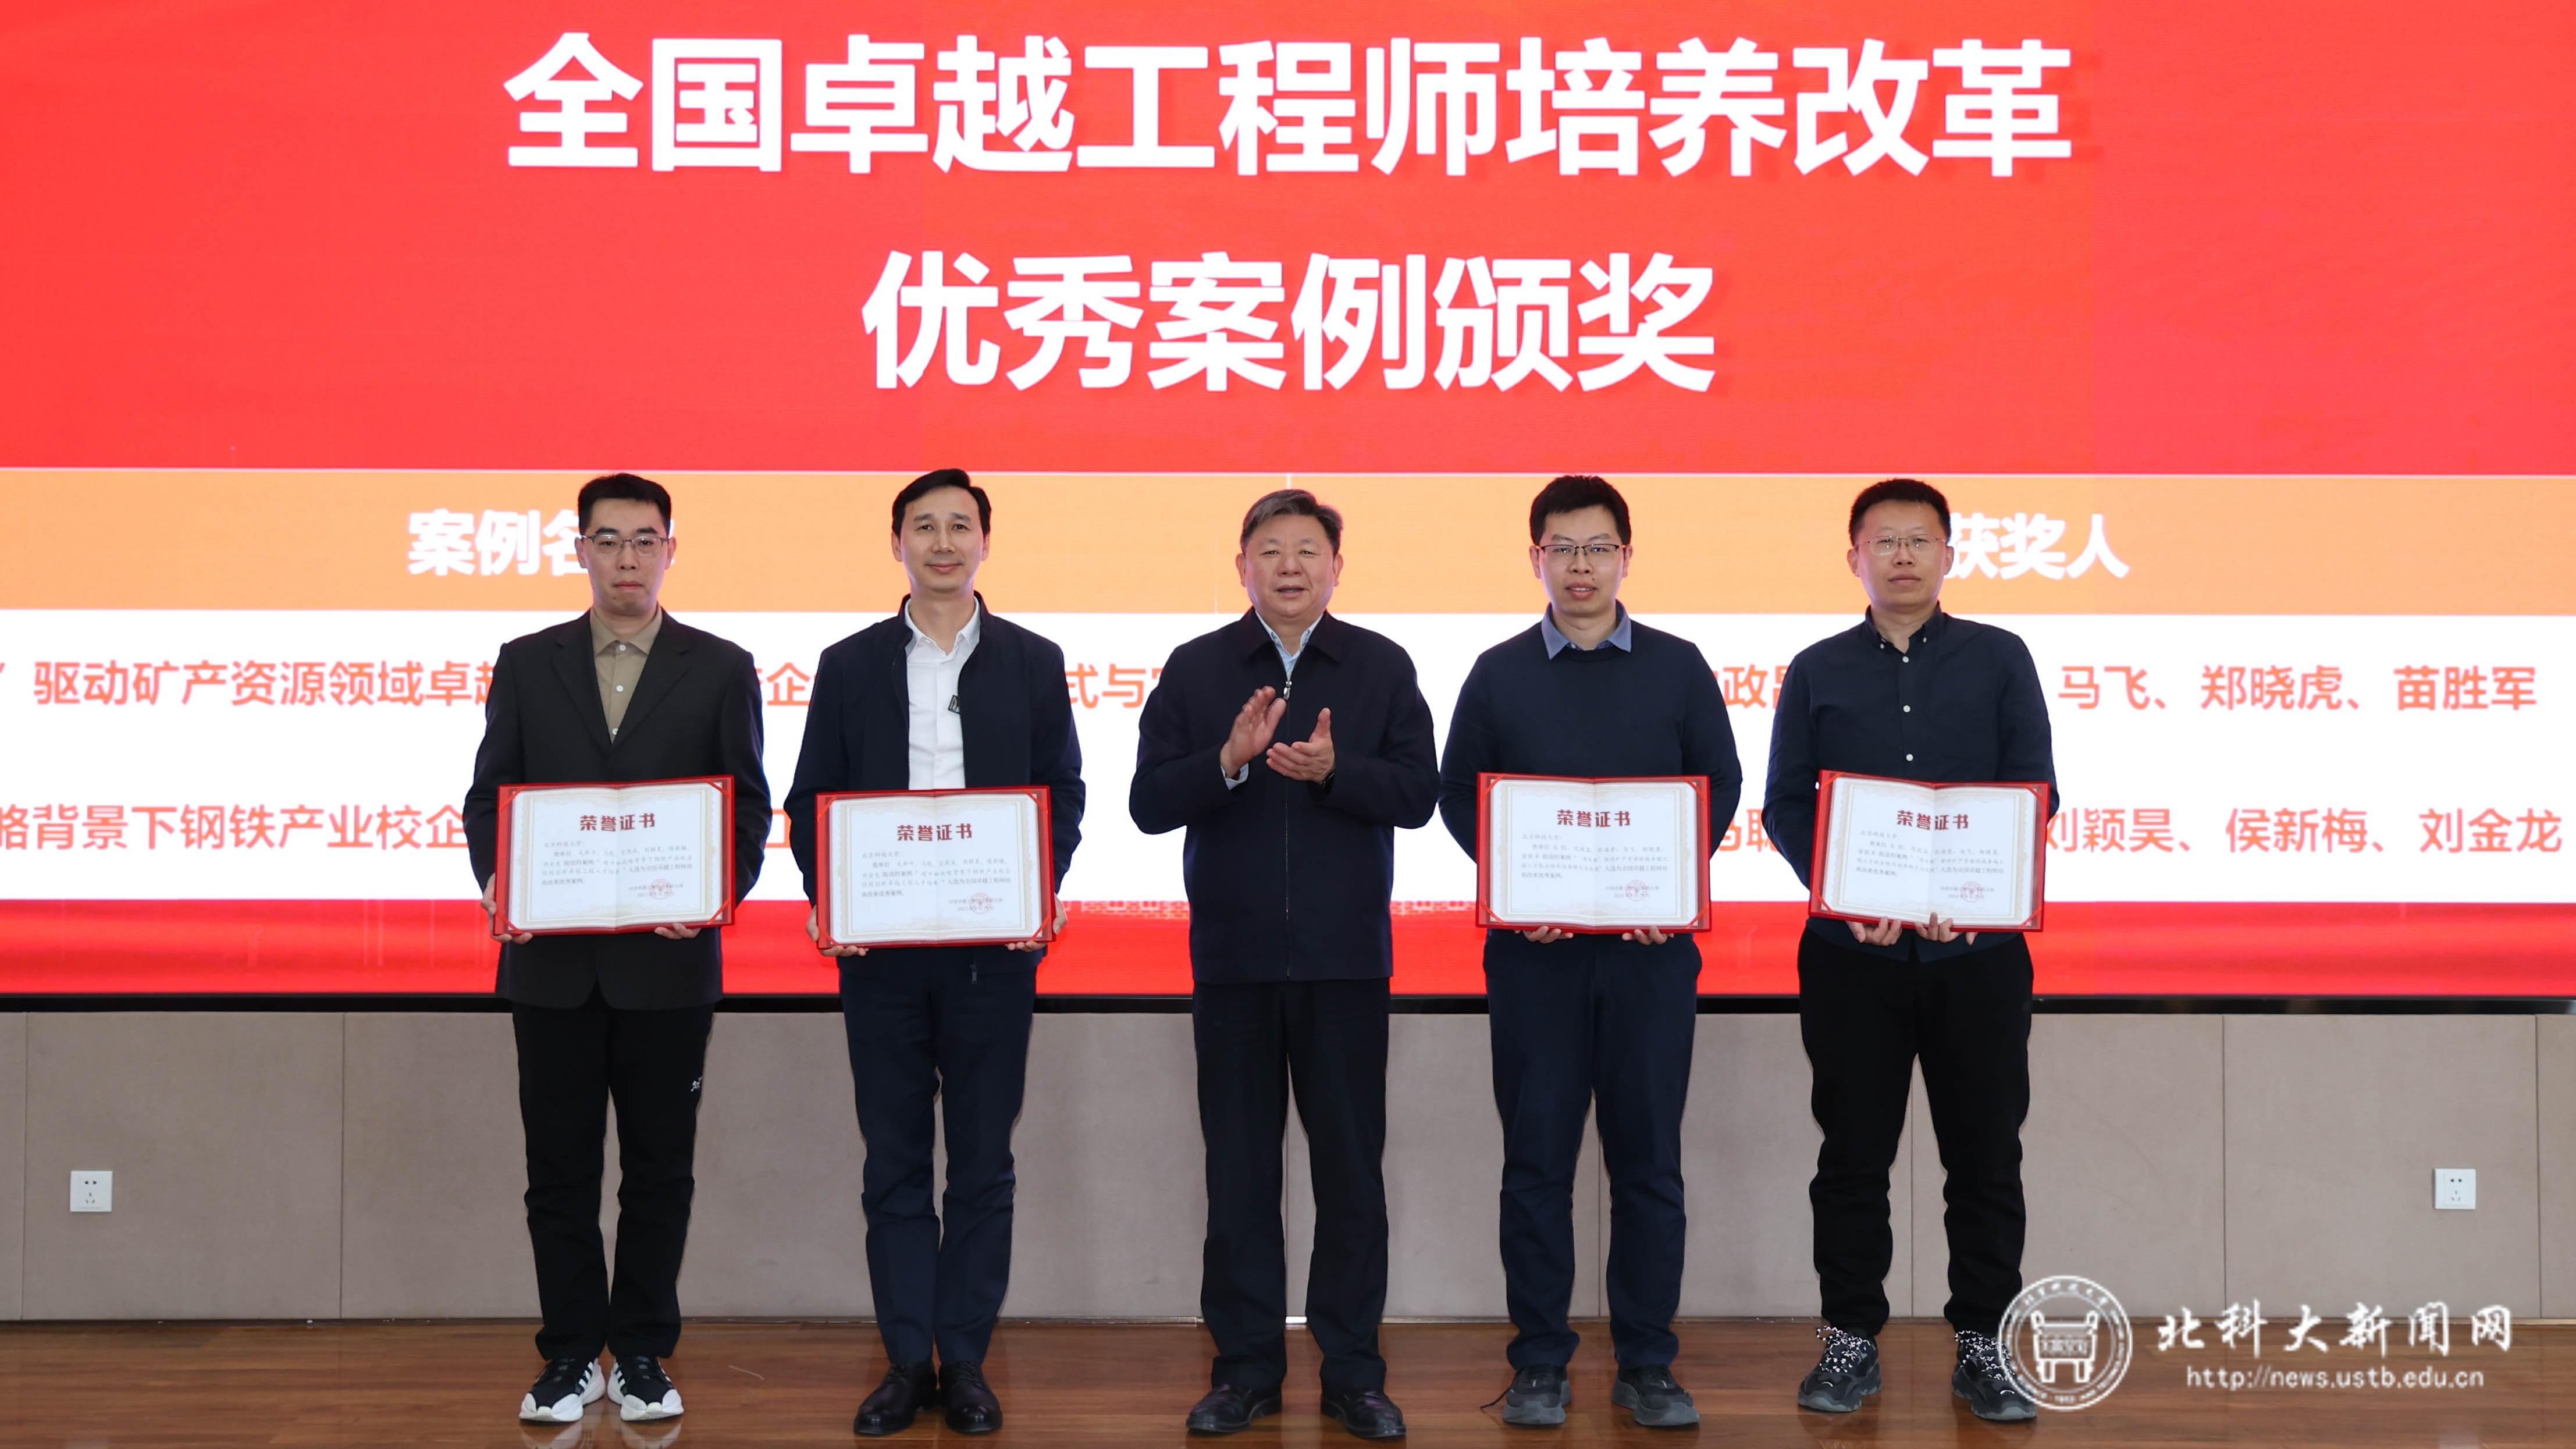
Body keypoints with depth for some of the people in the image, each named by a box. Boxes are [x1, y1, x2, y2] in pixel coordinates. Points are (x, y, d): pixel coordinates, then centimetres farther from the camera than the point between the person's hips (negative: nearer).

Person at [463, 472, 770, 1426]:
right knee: (560, 1167, 7)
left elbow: (748, 807, 3)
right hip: (552, 960, 1)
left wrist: (718, 893, -14)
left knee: (660, 1168, 6)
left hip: (667, 960, -1)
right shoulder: (526, 664, 9)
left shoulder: (720, 669, 5)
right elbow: (489, 795, 8)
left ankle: (643, 1354, 18)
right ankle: (573, 1354, 18)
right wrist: (497, 886, -9)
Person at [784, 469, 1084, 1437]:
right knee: (894, 1165, 6)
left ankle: (965, 1359, 15)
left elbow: (1064, 792, 5)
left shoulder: (1033, 663, 6)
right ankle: (906, 1363, 15)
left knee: (984, 1163, 5)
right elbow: (809, 801, 7)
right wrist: (825, 902, -8)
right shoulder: (848, 666, 7)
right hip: (879, 948, 1)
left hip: (994, 946, 0)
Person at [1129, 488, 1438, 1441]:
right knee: (1239, 1166, 8)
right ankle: (1246, 1364, 19)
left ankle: (1354, 1370, 16)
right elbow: (1149, 804, -3)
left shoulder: (1382, 667, 5)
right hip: (1233, 953, 1)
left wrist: (1333, 770, -19)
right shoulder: (1196, 669, 5)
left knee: (1351, 1164, 5)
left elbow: (1417, 793, -4)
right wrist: (1229, 759, -18)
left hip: (1345, 952, 0)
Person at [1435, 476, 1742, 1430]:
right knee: (1537, 1156, 4)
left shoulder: (1678, 667, 6)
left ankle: (1647, 1364, 15)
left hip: (1651, 946, 0)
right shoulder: (1499, 674, 6)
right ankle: (1539, 1362, 14)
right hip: (1533, 947, 0)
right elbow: (1458, 797, 7)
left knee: (1647, 1158, 5)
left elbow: (1718, 785, 7)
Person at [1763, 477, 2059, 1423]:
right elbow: (1785, 804, 4)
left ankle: (1982, 1345, 15)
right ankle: (1852, 1338, 17)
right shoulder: (1818, 671, 9)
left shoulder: (1999, 659, 7)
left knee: (1986, 1151, 5)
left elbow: (2035, 792, 2)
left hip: (1978, 948, 0)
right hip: (1851, 949, 0)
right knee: (1854, 1151, 6)